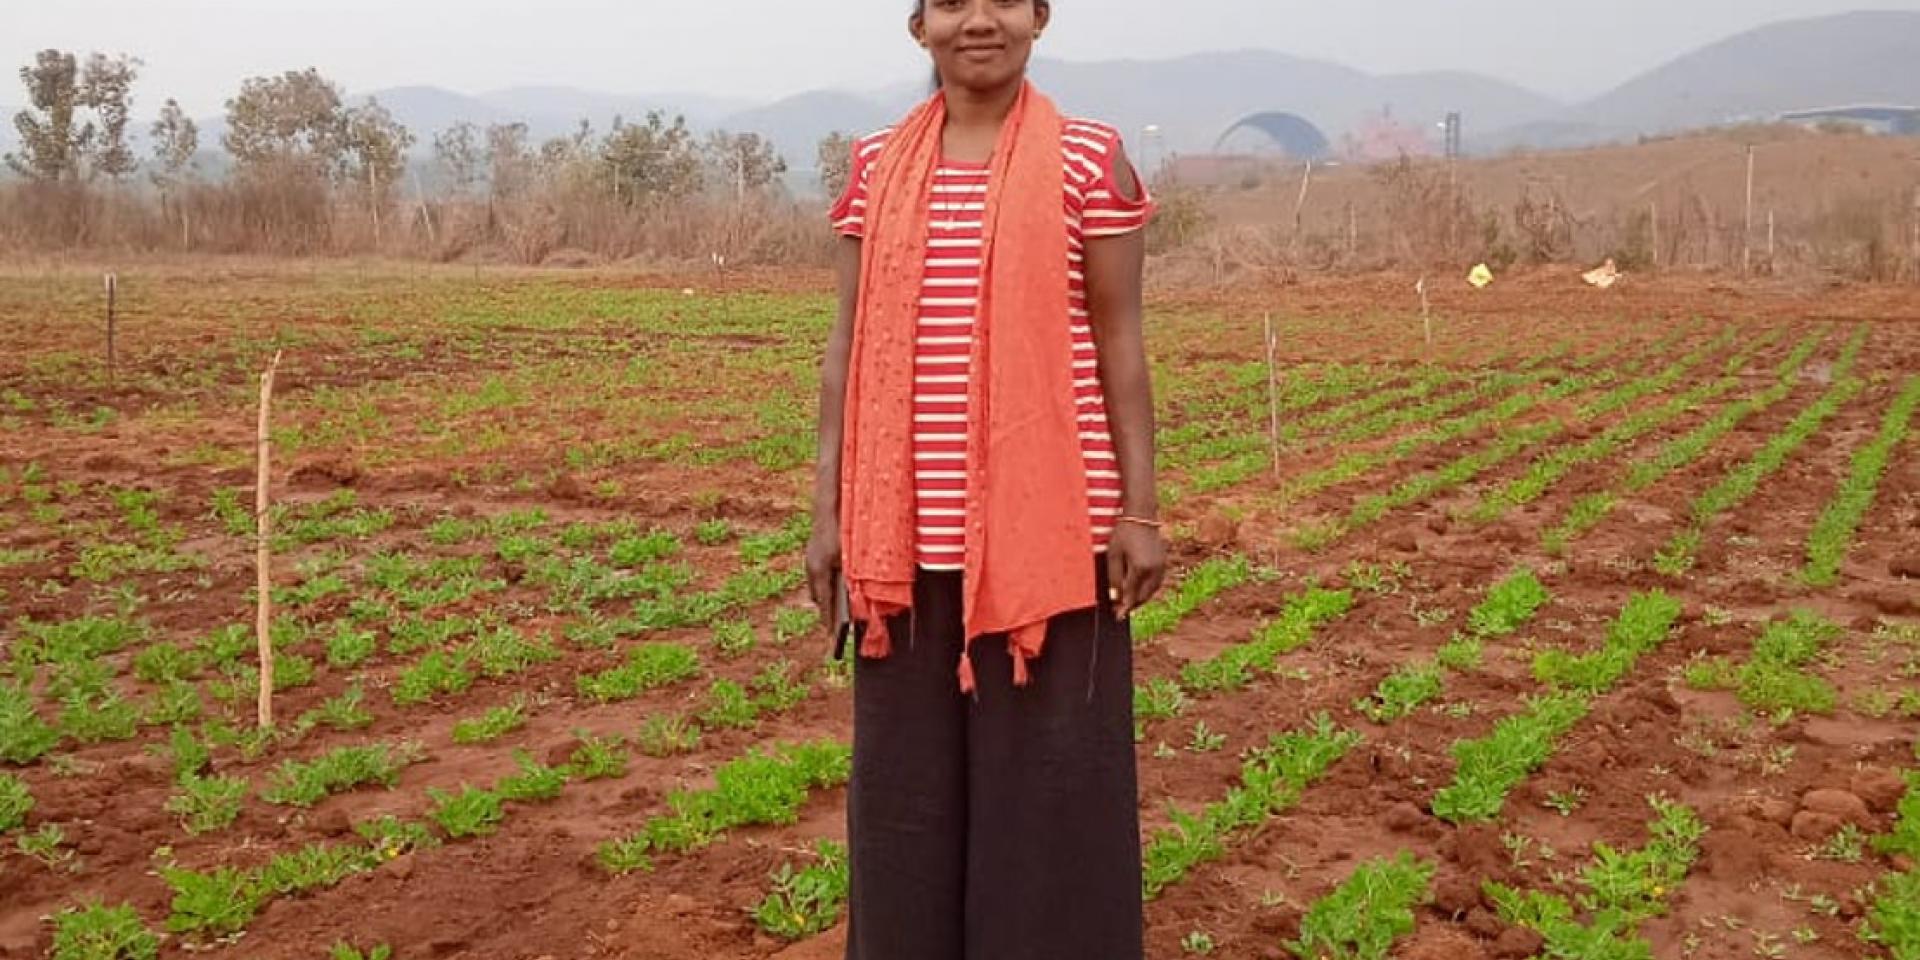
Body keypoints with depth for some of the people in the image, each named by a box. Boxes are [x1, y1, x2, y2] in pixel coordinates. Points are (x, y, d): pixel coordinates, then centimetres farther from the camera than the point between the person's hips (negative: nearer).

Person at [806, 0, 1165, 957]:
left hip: (1048, 525, -3)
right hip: (908, 532, 4)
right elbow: (849, 347, 8)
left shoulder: (1088, 156, -1)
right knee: (908, 777, 13)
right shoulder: (876, 164, 8)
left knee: (1051, 774, 6)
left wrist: (1141, 510, -5)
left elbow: (1119, 341, -2)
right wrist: (828, 512, 5)